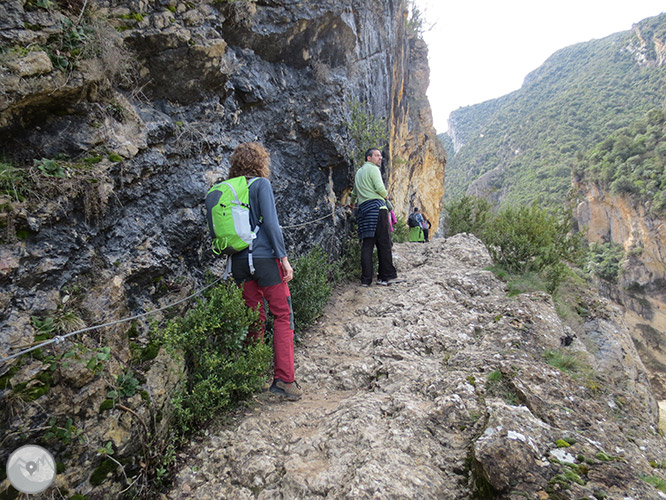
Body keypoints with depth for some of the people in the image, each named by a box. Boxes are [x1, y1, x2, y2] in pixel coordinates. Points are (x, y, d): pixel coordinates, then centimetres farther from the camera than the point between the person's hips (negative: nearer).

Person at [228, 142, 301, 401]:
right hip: (264, 258, -6)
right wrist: (284, 258, -10)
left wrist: (232, 258, 19)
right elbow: (270, 223, -13)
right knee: (282, 315, 2)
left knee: (254, 319, 14)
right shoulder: (261, 184, -5)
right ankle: (283, 379, 0)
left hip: (239, 261, 6)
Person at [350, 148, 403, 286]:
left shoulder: (359, 172, 26)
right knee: (384, 242, -6)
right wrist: (386, 195, 9)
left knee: (367, 244, 3)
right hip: (376, 206, -8)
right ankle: (387, 276, -6)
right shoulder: (373, 169, 1)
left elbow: (354, 193, 36)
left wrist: (351, 204, 54)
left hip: (363, 208, 8)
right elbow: (379, 188, -12)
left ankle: (366, 279, 0)